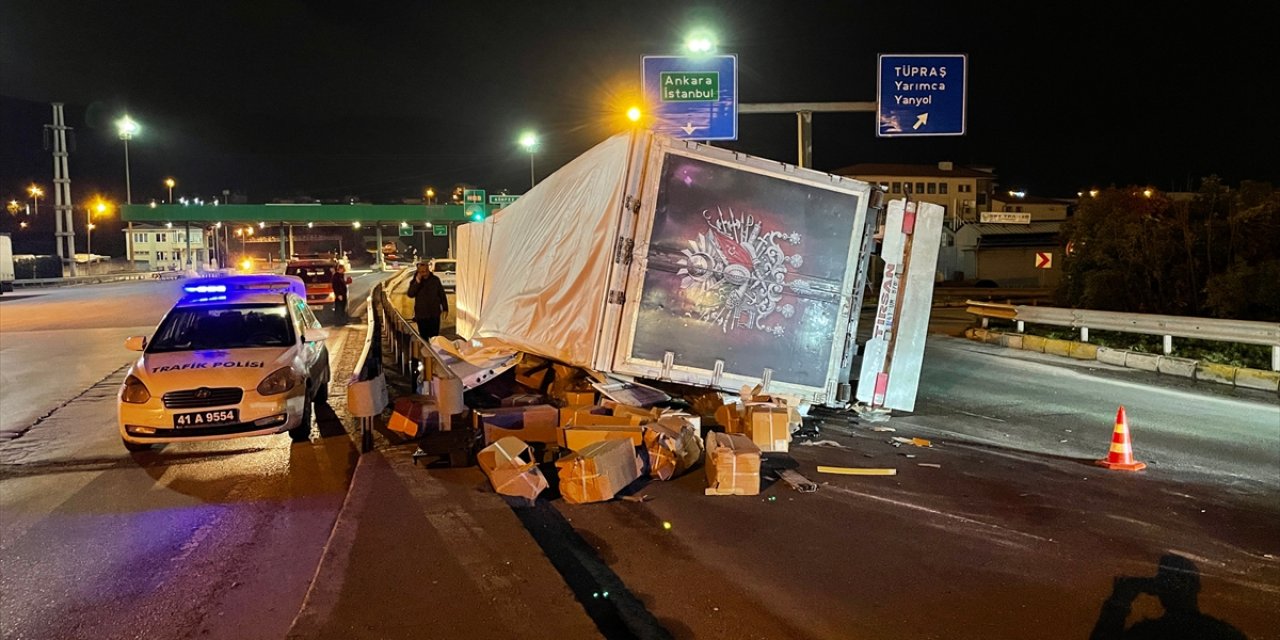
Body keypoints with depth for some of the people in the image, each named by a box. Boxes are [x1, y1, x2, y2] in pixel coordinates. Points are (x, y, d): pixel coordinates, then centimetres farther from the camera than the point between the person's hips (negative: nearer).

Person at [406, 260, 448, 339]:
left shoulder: (435, 280, 0)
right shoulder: (414, 282, -1)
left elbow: (442, 295, 6)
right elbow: (410, 294, -17)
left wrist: (445, 308, 3)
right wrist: (417, 282, -23)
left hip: (435, 313, 0)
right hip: (421, 314, 0)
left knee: (434, 336, 4)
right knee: (424, 336, 7)